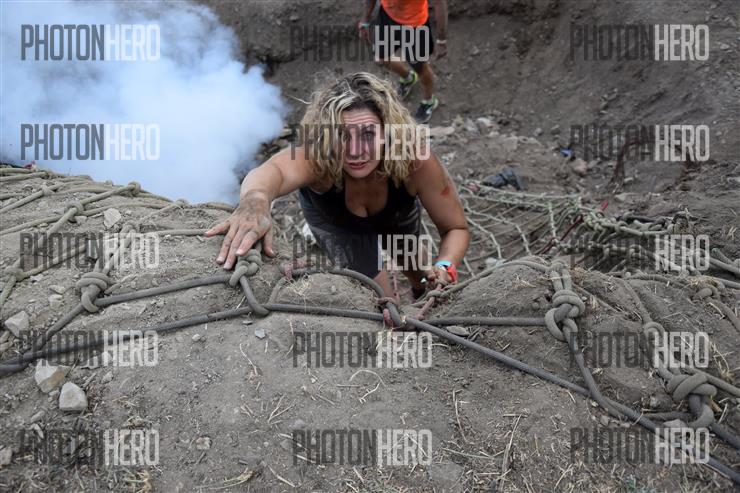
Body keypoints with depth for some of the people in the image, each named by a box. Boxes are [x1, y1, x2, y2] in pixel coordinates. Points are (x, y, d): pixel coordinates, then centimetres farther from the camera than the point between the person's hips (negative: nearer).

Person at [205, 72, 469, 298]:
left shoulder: (415, 159, -40)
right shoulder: (316, 158, -44)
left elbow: (456, 228, -29)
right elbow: (274, 171, -67)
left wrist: (443, 270, -49)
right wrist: (255, 200, -89)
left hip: (397, 210, 2)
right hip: (334, 216, -1)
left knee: (409, 261, 23)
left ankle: (421, 294, 58)